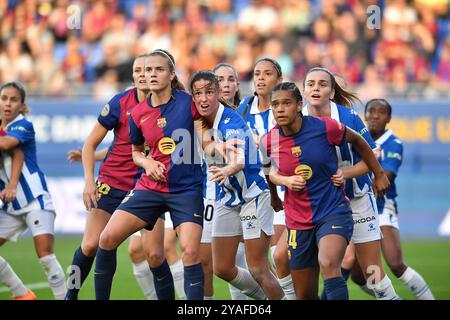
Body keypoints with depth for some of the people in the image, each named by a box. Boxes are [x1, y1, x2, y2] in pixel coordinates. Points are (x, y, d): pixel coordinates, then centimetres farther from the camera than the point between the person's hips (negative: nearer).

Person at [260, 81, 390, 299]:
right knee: (305, 296, 7)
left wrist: (379, 174, 18)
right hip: (298, 222, 4)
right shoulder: (269, 142, -5)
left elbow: (357, 141, 9)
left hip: (333, 211, -4)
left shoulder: (325, 128, -12)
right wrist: (286, 180, -4)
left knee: (328, 265, -34)